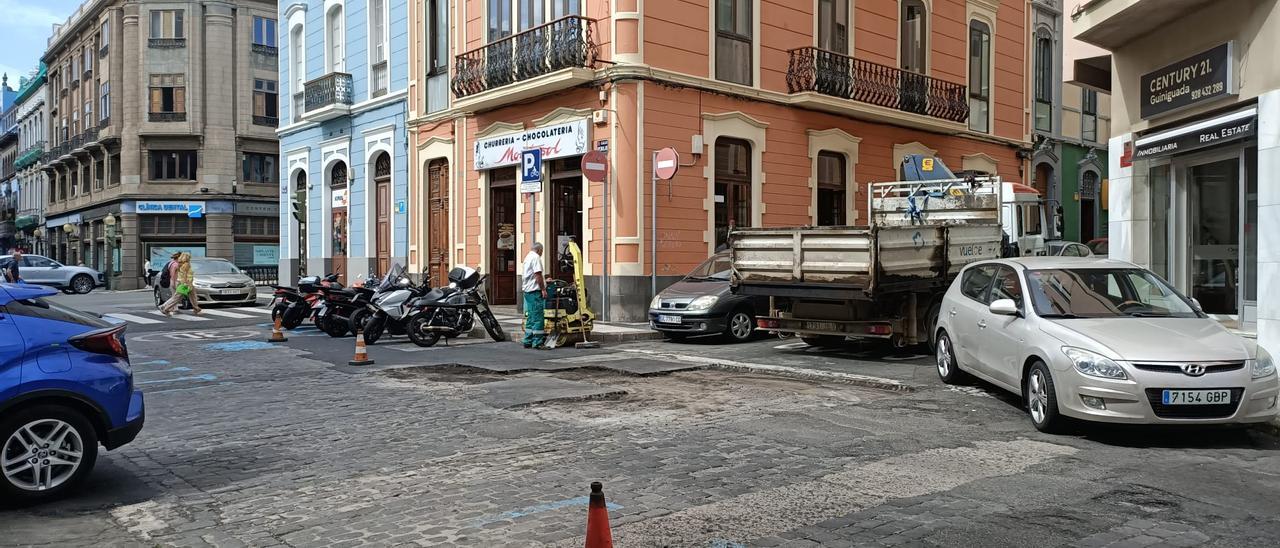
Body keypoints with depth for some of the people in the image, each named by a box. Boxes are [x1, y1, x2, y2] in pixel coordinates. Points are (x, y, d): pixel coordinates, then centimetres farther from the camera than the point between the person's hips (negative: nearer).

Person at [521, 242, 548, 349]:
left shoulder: (527, 257, 21)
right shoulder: (536, 257, -10)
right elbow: (538, 275, -18)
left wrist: (544, 281, 43)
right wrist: (543, 289, -16)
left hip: (528, 290, 10)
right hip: (535, 291, -10)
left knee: (531, 317, 13)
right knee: (538, 317, -8)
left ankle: (528, 342, 15)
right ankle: (538, 342, -8)